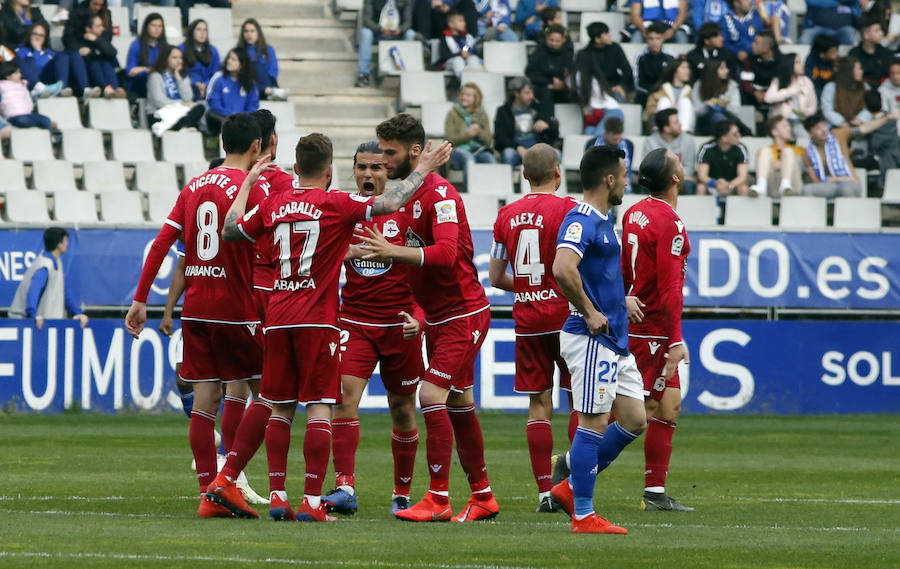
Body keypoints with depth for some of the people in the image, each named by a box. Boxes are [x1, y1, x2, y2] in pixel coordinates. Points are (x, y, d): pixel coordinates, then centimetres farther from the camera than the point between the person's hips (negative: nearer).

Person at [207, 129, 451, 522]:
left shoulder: (273, 205, 7)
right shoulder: (335, 204, -7)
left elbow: (230, 231, 20)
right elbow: (390, 203, -14)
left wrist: (247, 184, 31)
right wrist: (422, 170, -1)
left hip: (277, 319, 5)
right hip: (317, 319, -5)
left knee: (280, 409, 10)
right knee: (319, 409, -4)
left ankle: (277, 498, 5)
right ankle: (312, 502, -10)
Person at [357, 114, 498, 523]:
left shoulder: (440, 195, -18)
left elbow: (446, 253, -30)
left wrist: (393, 252, -34)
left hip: (463, 315, -9)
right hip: (436, 316, 9)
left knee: (432, 395, -17)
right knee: (458, 404, 13)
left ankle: (438, 500, -17)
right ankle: (482, 497, 22)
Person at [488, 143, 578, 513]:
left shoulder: (507, 215, 6)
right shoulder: (567, 209, -9)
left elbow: (496, 277, 11)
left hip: (526, 317, 4)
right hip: (565, 314, -4)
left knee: (539, 405, 5)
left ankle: (544, 491, 1)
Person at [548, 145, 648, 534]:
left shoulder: (603, 221, 16)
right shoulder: (582, 220, -16)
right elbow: (563, 269, -32)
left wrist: (619, 300, 21)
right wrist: (589, 313, -23)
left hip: (614, 340, 10)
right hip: (592, 340, -10)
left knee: (634, 420, 10)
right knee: (593, 424, -6)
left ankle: (572, 487, 18)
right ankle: (583, 514, -2)